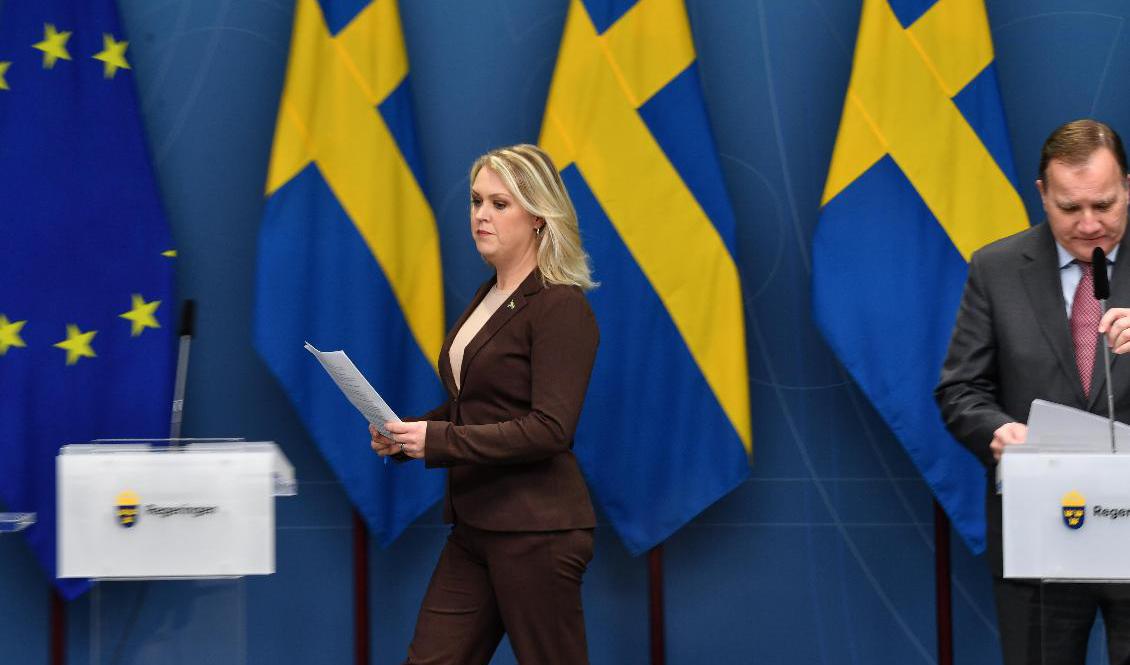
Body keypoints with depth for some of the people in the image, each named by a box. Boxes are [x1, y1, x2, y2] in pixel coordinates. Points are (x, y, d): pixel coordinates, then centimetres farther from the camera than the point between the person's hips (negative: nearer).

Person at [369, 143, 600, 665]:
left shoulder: (561, 307, -13)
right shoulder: (488, 298, 15)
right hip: (475, 526, 9)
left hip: (536, 531, -9)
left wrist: (439, 440, -21)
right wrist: (404, 435, 5)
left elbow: (550, 429, -20)